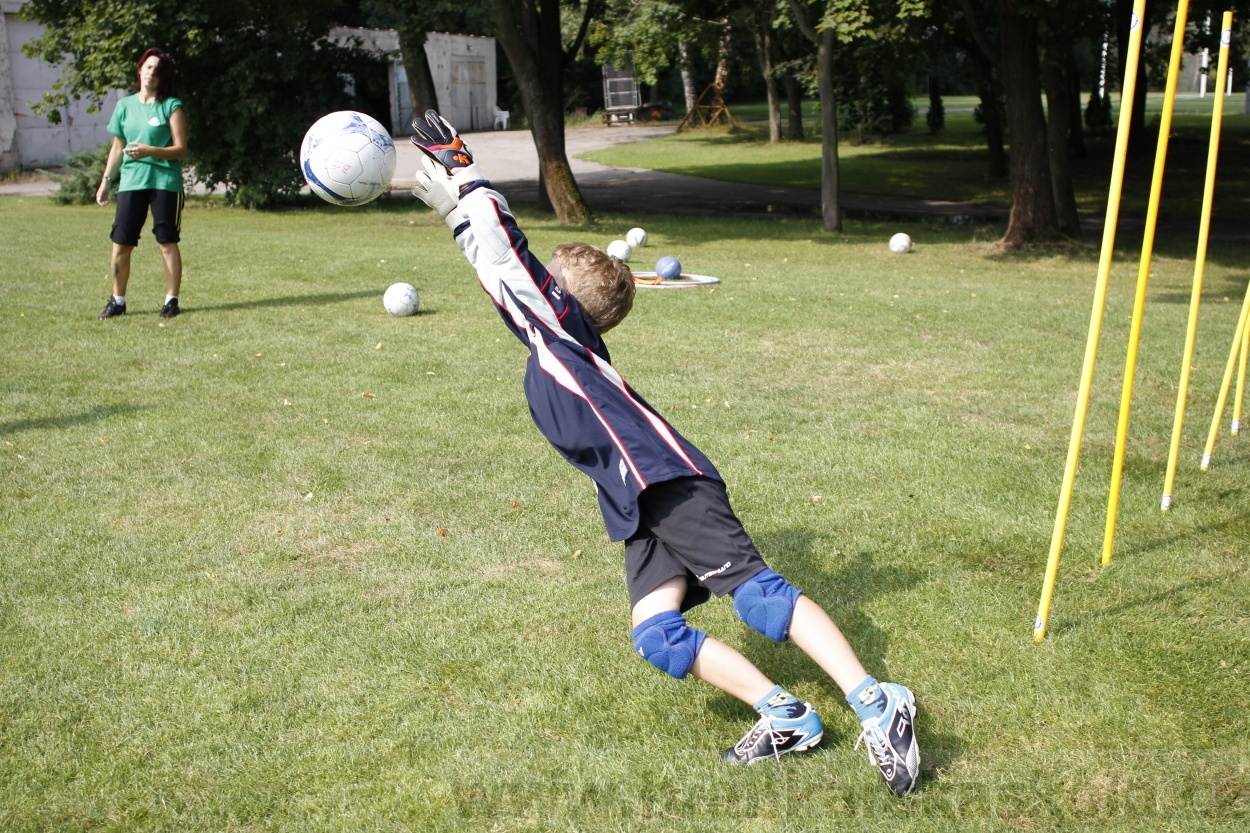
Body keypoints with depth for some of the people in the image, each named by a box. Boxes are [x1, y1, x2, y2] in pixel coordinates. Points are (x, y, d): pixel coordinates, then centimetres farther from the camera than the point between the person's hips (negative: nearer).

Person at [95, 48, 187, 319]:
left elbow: (181, 150, -5)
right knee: (120, 243, 1)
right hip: (131, 182, 4)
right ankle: (117, 301, 11)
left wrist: (150, 151, -19)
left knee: (167, 242, 0)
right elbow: (117, 148, 20)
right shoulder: (125, 106, 13)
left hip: (165, 182, -3)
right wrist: (106, 180, 16)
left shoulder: (171, 106, 0)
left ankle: (172, 299, 10)